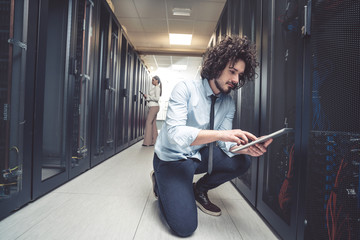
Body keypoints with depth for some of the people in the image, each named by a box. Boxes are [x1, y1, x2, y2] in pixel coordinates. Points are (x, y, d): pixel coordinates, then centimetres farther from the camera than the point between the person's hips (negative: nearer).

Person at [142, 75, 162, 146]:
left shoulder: (157, 88, -8)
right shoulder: (154, 88, 20)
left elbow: (157, 98, -18)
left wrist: (148, 96, -12)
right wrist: (146, 97, 8)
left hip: (154, 107, -10)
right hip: (153, 107, 10)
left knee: (148, 123, -12)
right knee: (153, 124, 6)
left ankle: (147, 142, -13)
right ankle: (153, 141, 7)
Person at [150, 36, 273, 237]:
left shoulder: (229, 104, -1)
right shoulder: (186, 89, -19)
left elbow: (225, 143, -5)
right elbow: (175, 134, -30)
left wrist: (245, 148, -27)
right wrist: (220, 134, -40)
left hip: (198, 155, 6)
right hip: (171, 158, -5)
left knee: (241, 161, -15)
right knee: (184, 226, -17)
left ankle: (199, 190, 9)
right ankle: (161, 181, 12)